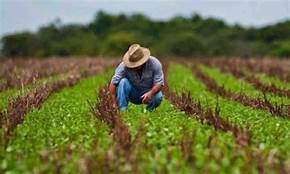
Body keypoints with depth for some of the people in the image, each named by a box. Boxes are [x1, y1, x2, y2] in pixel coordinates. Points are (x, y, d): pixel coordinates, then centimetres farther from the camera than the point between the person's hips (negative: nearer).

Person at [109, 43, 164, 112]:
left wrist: (150, 93, -42)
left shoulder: (155, 63, -22)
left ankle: (149, 110, 0)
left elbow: (159, 84, -22)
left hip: (148, 92, 0)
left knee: (158, 97, -32)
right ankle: (122, 110, -22)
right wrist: (114, 103, -33)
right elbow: (113, 83, -26)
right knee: (123, 82, -28)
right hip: (133, 94, 0)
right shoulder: (124, 65, -24)